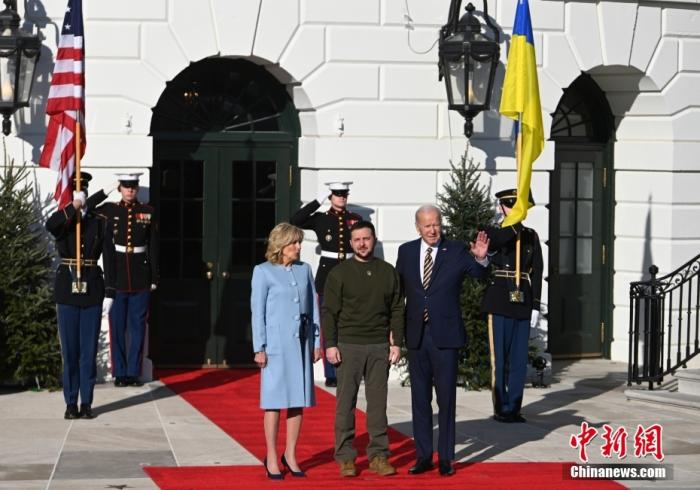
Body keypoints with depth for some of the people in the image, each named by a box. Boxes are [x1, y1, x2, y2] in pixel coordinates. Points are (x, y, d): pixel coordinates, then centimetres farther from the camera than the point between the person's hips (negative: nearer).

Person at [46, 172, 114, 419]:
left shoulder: (100, 221, 4)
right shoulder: (62, 220, 3)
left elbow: (109, 257, 1)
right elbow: (50, 225, -22)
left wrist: (110, 292, -4)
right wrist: (74, 207, -26)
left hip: (92, 289, 0)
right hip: (67, 289, 0)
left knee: (89, 349, 3)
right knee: (69, 349, 3)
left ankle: (86, 403, 9)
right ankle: (71, 403, 8)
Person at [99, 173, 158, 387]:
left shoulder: (148, 213, 5)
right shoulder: (108, 210, 3)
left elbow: (154, 247, 6)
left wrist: (154, 278, 3)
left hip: (141, 277, 1)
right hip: (116, 276, -1)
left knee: (138, 326, 4)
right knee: (117, 327, 2)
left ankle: (134, 372, 11)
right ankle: (120, 373, 10)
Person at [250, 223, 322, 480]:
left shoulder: (305, 270, 9)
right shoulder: (263, 271, -3)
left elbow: (313, 306, 11)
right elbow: (258, 311, -4)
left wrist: (317, 342, 8)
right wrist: (259, 348, -7)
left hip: (301, 342, 4)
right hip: (276, 343, -4)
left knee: (298, 399, 7)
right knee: (274, 400, -1)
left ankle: (290, 455, 17)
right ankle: (271, 458, 8)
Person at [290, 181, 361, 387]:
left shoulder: (356, 220, 7)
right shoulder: (321, 219, 3)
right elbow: (295, 221, -12)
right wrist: (318, 201, -11)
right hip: (327, 274, -1)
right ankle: (331, 374, 5)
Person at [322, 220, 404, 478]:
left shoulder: (388, 272, 9)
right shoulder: (339, 273, 1)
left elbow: (397, 310, 10)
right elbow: (329, 311, -1)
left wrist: (396, 343, 3)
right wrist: (330, 345, -8)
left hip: (379, 347, 2)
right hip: (348, 346, -2)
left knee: (378, 401, 4)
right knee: (345, 402, -1)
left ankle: (378, 455, 10)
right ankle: (345, 457, 5)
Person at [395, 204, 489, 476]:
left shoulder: (456, 251, -3)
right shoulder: (406, 252, 6)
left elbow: (479, 275, -16)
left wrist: (481, 259, -37)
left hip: (445, 335, -3)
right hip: (416, 335, 3)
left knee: (446, 399, 3)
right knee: (420, 399, 10)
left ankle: (445, 458, 11)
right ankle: (423, 456, 18)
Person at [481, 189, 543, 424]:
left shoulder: (531, 236, 11)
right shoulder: (493, 234, 2)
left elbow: (537, 272, 7)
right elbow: (501, 239, -25)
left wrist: (535, 306, 1)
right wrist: (516, 223, -38)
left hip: (523, 305, 3)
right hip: (500, 305, -3)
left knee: (519, 359, 5)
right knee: (499, 358, 1)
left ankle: (513, 408, 12)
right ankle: (501, 409, 8)